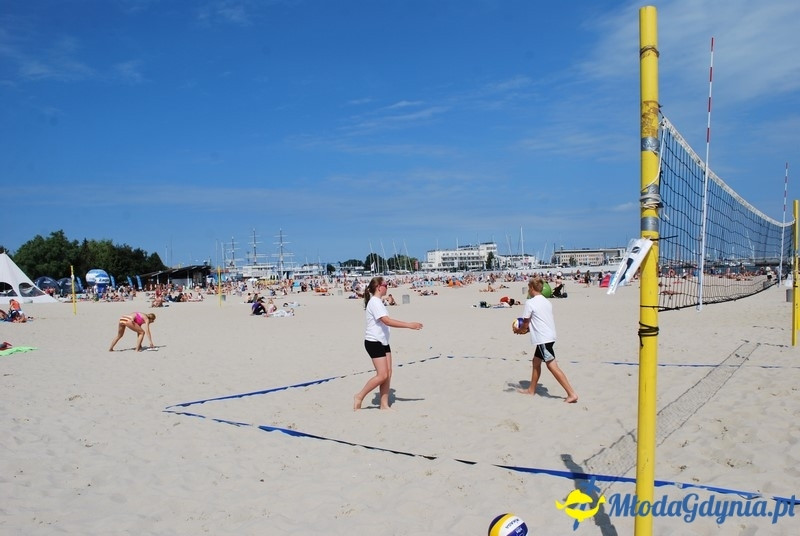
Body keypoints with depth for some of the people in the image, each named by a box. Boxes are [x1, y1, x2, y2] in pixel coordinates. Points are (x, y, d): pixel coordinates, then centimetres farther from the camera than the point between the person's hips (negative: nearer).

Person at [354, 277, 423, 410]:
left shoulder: (378, 302, 13)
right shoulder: (374, 303, -18)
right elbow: (387, 321, -28)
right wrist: (409, 325, -29)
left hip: (383, 342, 10)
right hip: (374, 342, -10)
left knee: (388, 373, 6)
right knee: (382, 375, -9)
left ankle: (384, 404, 12)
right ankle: (359, 397, 4)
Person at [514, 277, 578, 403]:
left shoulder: (530, 303, -9)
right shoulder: (547, 301, 14)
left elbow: (525, 324, -4)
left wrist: (518, 330, 16)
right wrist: (527, 329, 27)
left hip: (543, 339, -9)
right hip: (550, 336, 9)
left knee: (552, 365, -10)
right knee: (536, 361, 20)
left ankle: (572, 394, -14)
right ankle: (531, 390, 31)